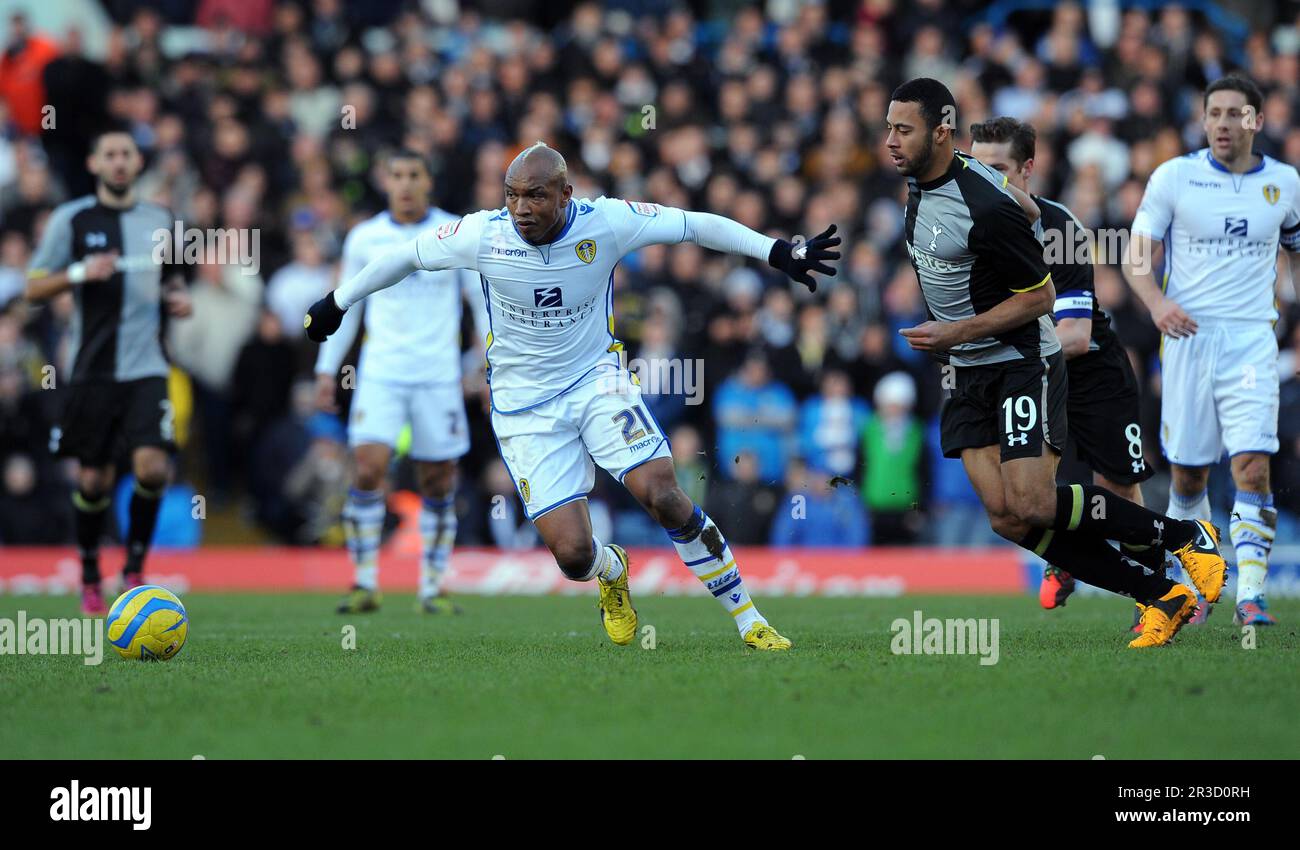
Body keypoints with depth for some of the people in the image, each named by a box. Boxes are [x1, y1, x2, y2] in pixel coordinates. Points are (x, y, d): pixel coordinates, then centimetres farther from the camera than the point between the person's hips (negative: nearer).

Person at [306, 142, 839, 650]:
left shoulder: (605, 223, -14)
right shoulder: (482, 235, -13)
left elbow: (696, 225, -3)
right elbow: (405, 257, 4)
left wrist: (780, 253, -5)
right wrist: (335, 305, 15)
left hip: (596, 379, 0)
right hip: (524, 407, 0)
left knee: (661, 495, -21)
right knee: (572, 554, -10)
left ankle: (747, 617, -4)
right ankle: (611, 571, 31)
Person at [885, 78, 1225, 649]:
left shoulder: (987, 206, -23)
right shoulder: (918, 183, 5)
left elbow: (1040, 297, -17)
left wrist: (957, 333, -20)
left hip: (1021, 361, -8)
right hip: (966, 372, 8)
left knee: (1032, 506, -19)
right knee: (1007, 520, -6)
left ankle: (1189, 536, 0)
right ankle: (1162, 596, 0)